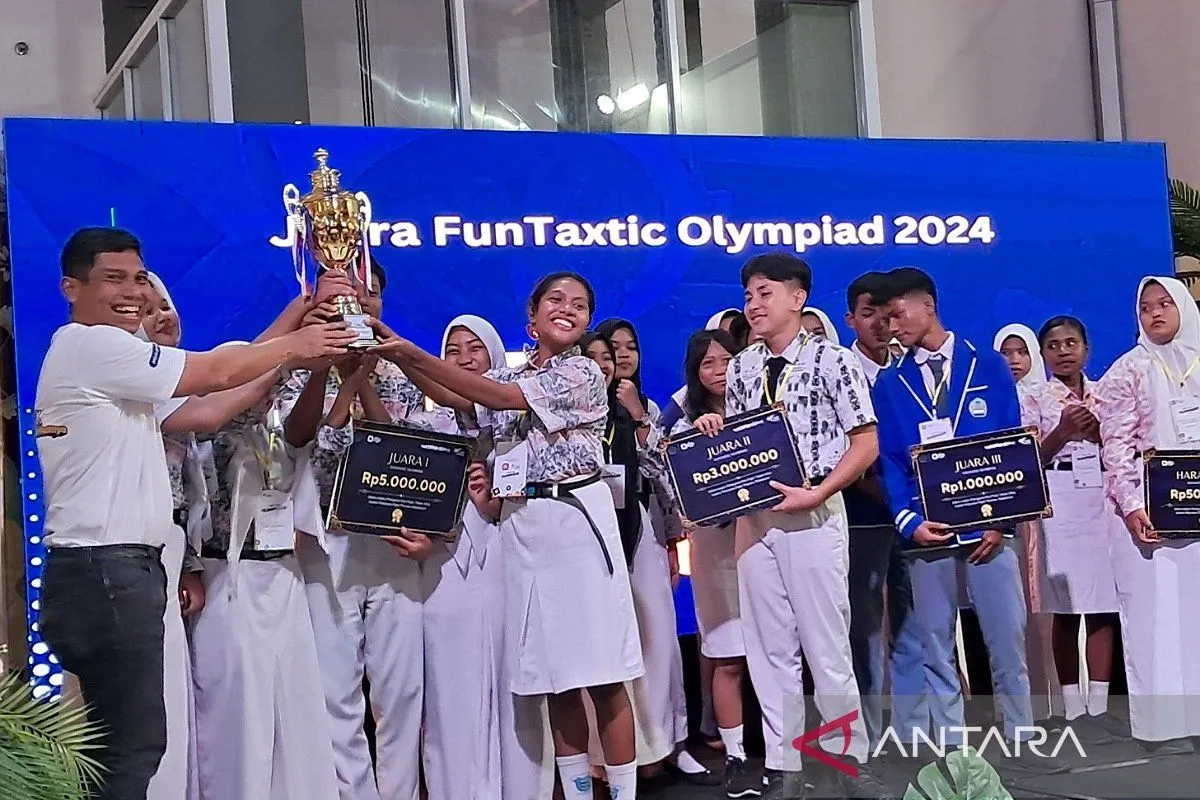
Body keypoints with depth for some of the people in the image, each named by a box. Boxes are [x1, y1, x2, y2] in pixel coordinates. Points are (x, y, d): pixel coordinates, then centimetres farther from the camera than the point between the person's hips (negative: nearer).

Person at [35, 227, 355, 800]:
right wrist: (296, 345, 4)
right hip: (105, 569, -11)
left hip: (116, 566, 11)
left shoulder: (98, 356, 23)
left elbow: (192, 417, 19)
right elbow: (216, 373, -8)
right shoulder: (94, 346, -10)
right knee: (134, 740, -10)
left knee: (125, 737, 11)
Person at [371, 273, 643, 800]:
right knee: (554, 675, 8)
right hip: (521, 524, 6)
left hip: (577, 518, -5)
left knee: (602, 674, -5)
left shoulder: (584, 373, -3)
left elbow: (496, 396, -11)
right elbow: (453, 399, 1)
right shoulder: (509, 375, 16)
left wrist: (413, 353, -15)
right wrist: (399, 356, -14)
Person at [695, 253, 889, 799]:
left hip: (814, 515, -5)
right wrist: (713, 431, -1)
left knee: (826, 644, -1)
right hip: (754, 516, 5)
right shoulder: (740, 369, 12)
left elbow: (866, 444, -5)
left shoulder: (833, 360, -3)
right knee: (769, 647, 7)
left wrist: (816, 493, -15)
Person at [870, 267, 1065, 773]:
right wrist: (909, 522, -12)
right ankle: (950, 747, 13)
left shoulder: (988, 366, 5)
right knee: (936, 645, 5)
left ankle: (1022, 741, 12)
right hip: (927, 532, 1)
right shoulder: (889, 384, 8)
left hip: (987, 527, -1)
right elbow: (891, 461, 4)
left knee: (1007, 640, 2)